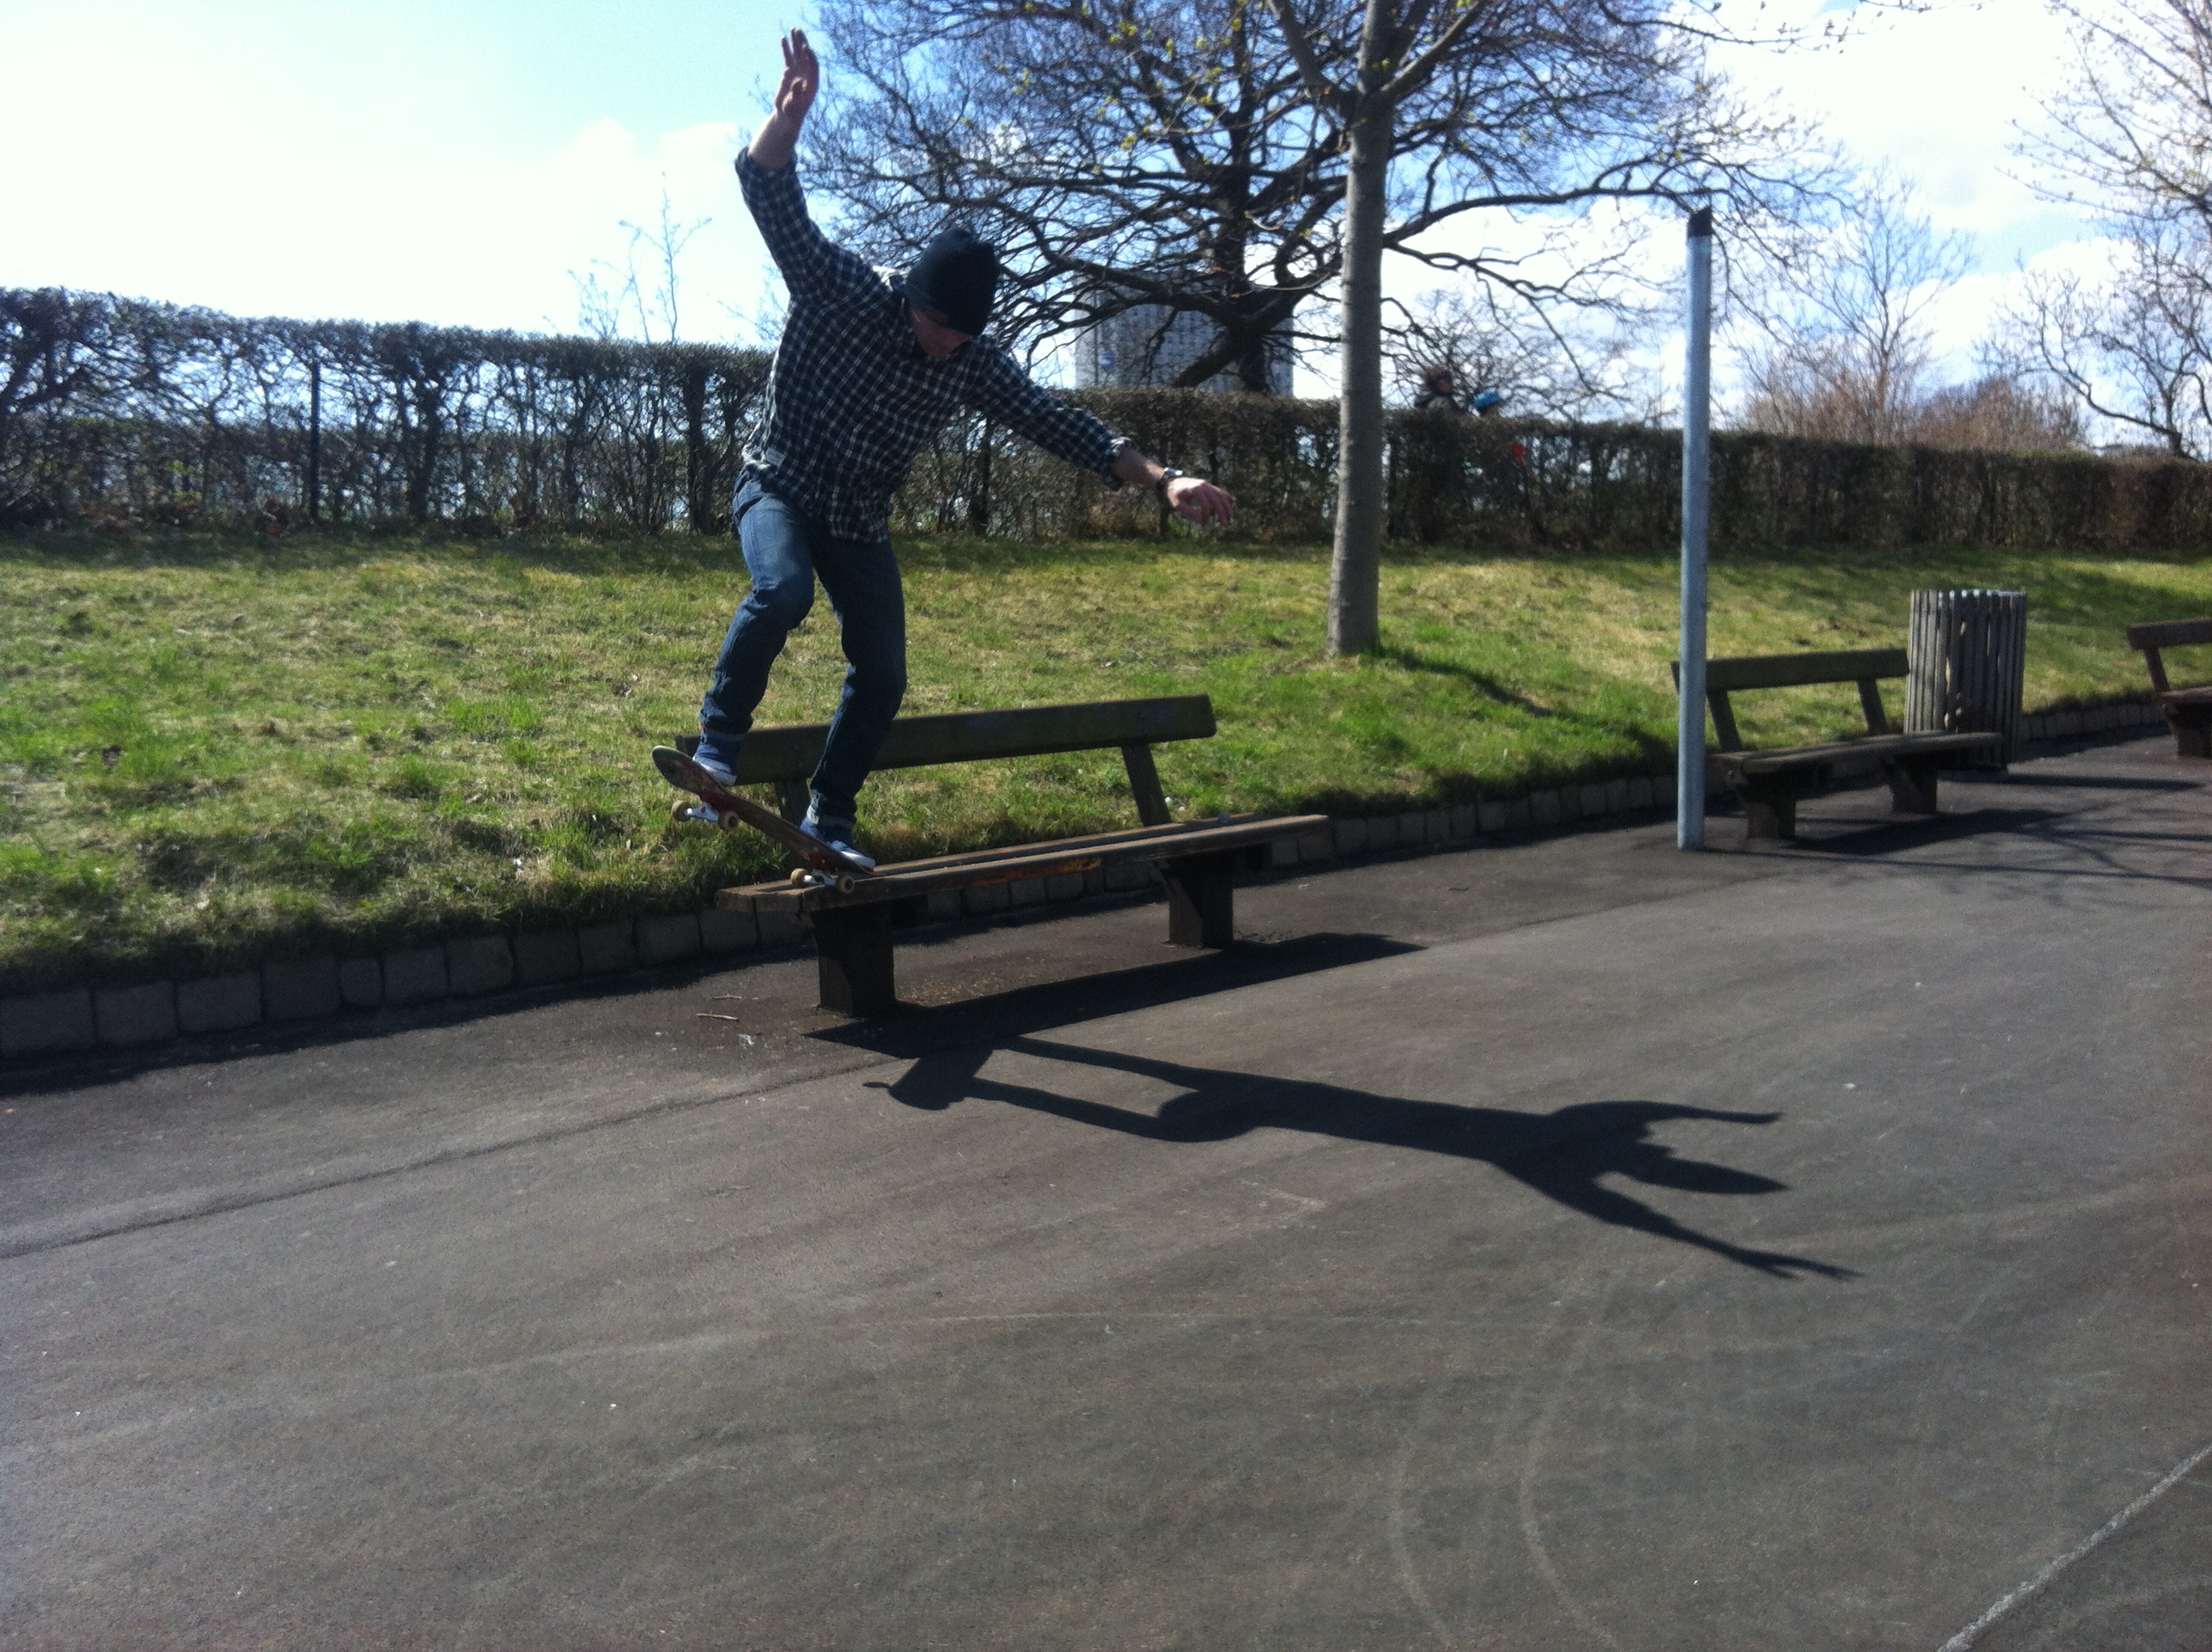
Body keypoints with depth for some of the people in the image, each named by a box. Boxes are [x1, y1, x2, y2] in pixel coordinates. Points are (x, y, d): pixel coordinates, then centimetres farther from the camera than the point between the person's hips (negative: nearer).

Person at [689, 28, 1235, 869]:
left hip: (861, 521, 4)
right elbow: (770, 193, -26)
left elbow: (1056, 422, -6)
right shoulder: (840, 291, -16)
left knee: (882, 676, -3)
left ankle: (829, 819, 14)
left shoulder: (974, 363, -7)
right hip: (778, 487, -4)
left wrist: (1163, 479, -15)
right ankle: (718, 740, -16)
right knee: (782, 591, -35)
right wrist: (789, 112, -47)